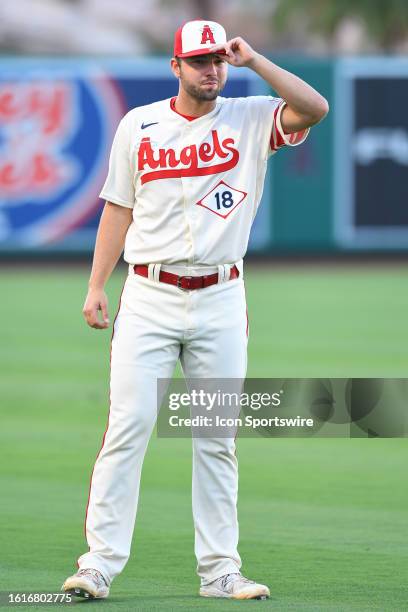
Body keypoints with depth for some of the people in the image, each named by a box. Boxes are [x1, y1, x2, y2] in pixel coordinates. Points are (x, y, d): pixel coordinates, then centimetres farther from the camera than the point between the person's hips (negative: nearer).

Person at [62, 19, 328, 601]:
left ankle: (219, 569, 8)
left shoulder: (250, 119, 3)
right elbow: (118, 209, 9)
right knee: (128, 426, -8)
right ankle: (99, 563, -8)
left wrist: (254, 60, -12)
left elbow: (314, 108, -14)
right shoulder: (138, 126, 6)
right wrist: (96, 287, 3)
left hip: (221, 299, 1)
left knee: (216, 439, 4)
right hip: (149, 296, -1)